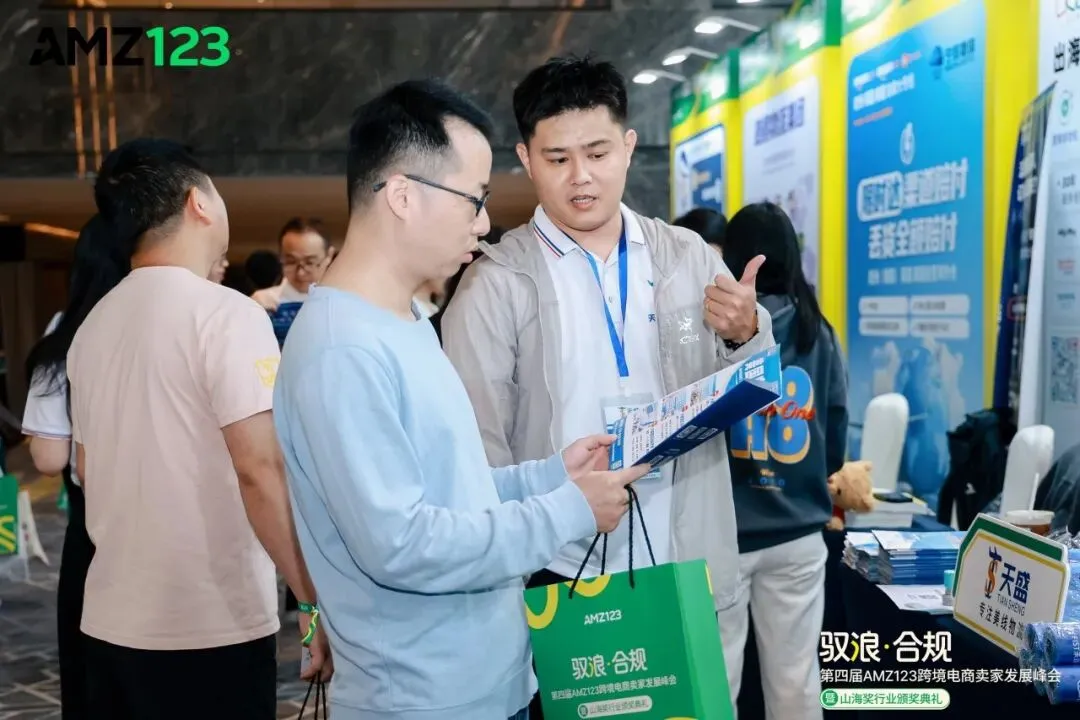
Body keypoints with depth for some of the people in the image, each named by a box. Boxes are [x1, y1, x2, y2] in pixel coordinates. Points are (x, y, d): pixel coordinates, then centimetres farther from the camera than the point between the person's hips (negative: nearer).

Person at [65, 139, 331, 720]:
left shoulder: (93, 325, 9)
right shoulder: (226, 313, -13)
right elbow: (260, 471, -21)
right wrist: (321, 607, -17)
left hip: (110, 621, 7)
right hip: (210, 629, -7)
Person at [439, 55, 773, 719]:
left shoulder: (690, 258, 3)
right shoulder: (497, 283, -7)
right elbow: (479, 446, -7)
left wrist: (745, 335, -12)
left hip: (685, 568, 3)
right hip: (558, 576, -3)